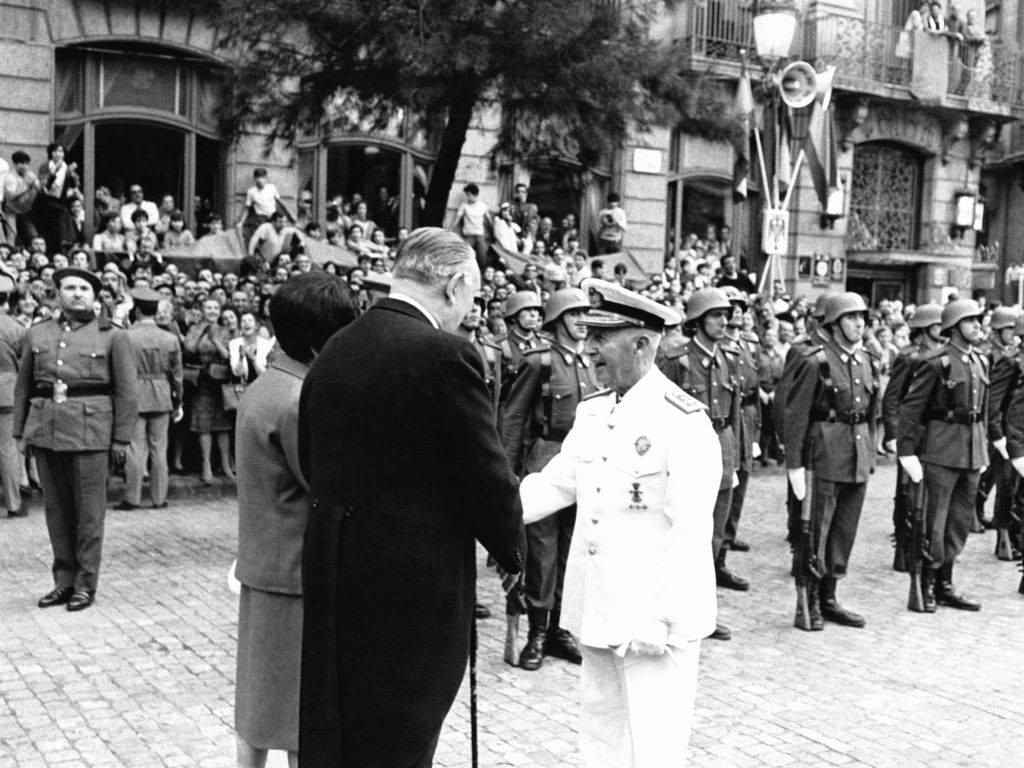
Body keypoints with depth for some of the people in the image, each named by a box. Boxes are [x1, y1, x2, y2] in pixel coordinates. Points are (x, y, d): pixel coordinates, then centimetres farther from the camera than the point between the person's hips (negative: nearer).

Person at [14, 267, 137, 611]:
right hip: (45, 427, 4)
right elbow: (23, 386, 15)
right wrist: (20, 432, 9)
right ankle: (64, 580, 19)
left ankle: (86, 584, 11)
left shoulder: (112, 336, 2)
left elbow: (125, 391, -1)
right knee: (56, 509, 9)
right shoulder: (37, 334, 13)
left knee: (89, 511, 1)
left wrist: (122, 438, -6)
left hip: (89, 430, -4)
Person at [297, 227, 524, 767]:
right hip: (416, 581, -7)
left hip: (329, 568, 7)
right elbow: (487, 475, -13)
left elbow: (311, 462, 11)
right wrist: (511, 552, 4)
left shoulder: (333, 350, 5)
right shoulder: (444, 355, -17)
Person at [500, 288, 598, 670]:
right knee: (541, 549, -1)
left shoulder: (592, 365, 11)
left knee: (572, 550, 10)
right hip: (545, 463, -5)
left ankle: (559, 627, 21)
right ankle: (537, 633, 9)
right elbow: (512, 417, -5)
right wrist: (508, 471, -8)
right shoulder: (539, 361, -6)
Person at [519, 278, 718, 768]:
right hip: (596, 614, 7)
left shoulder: (685, 423, -15)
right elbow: (553, 484, 9)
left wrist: (661, 619, -20)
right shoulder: (591, 412, 8)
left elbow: (690, 535, -18)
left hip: (655, 618, -7)